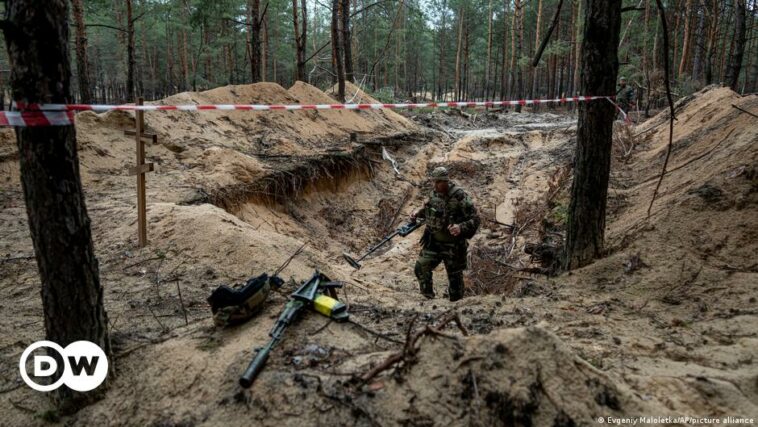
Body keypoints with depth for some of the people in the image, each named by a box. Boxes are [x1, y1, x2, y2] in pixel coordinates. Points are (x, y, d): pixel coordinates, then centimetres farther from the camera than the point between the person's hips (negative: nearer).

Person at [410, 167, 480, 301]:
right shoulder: (434, 193, -1)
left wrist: (461, 227, -36)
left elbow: (475, 219, -18)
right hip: (433, 242, 5)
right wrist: (418, 213, 2)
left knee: (455, 277, 8)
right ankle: (428, 299, 23)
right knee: (421, 268, 3)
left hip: (453, 245, -5)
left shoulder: (460, 196, -20)